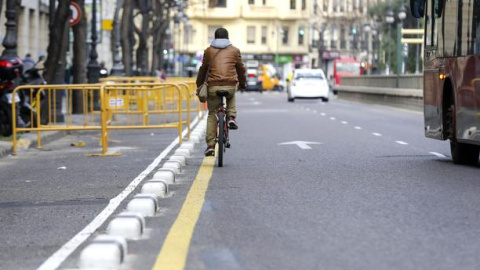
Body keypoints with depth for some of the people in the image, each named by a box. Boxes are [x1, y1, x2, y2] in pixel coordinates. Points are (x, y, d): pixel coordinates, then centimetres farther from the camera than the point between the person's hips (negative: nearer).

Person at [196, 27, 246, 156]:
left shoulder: (209, 50, 12)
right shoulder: (234, 50, 12)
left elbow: (203, 69, 15)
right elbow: (240, 68, 18)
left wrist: (199, 85, 25)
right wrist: (242, 83, 33)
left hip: (213, 86, 0)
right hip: (230, 85, 0)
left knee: (212, 114, 12)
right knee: (231, 97, 37)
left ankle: (210, 145, 5)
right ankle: (231, 117, 12)